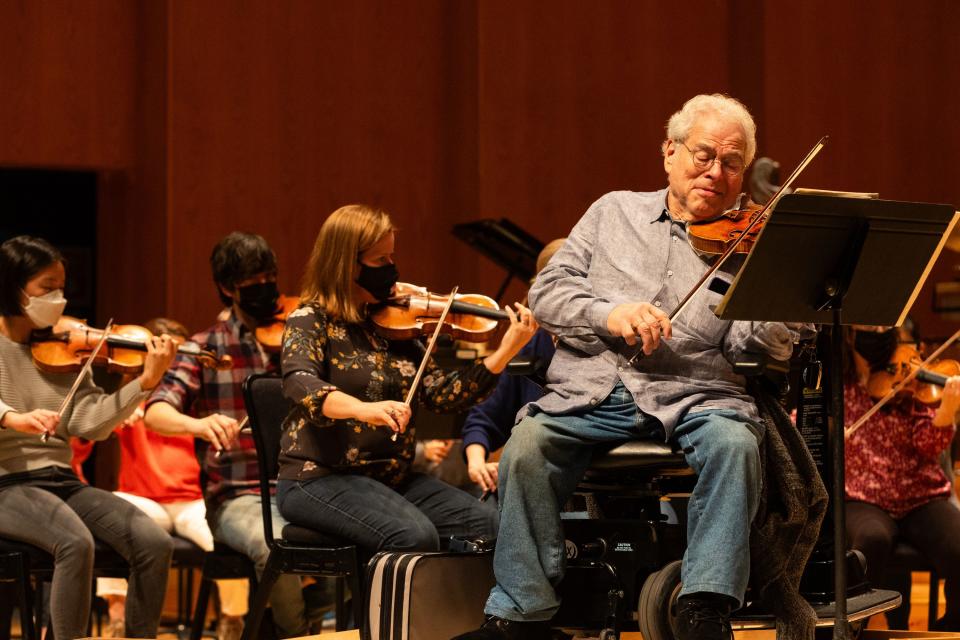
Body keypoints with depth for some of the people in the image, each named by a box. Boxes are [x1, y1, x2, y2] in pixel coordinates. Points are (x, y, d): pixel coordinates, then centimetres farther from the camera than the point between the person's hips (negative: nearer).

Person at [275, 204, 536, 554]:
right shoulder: (311, 321, -5)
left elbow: (441, 394, 3)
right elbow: (300, 384, -25)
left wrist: (504, 353, -9)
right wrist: (363, 409, -43)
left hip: (392, 478, 6)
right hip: (321, 478, -6)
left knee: (489, 523, -13)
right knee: (414, 536, -31)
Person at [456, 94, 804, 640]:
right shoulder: (614, 213, 19)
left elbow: (767, 348, -1)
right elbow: (547, 293, 11)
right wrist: (609, 313, -8)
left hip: (694, 396, -1)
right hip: (595, 390, 1)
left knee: (735, 442, -33)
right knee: (529, 442, -27)